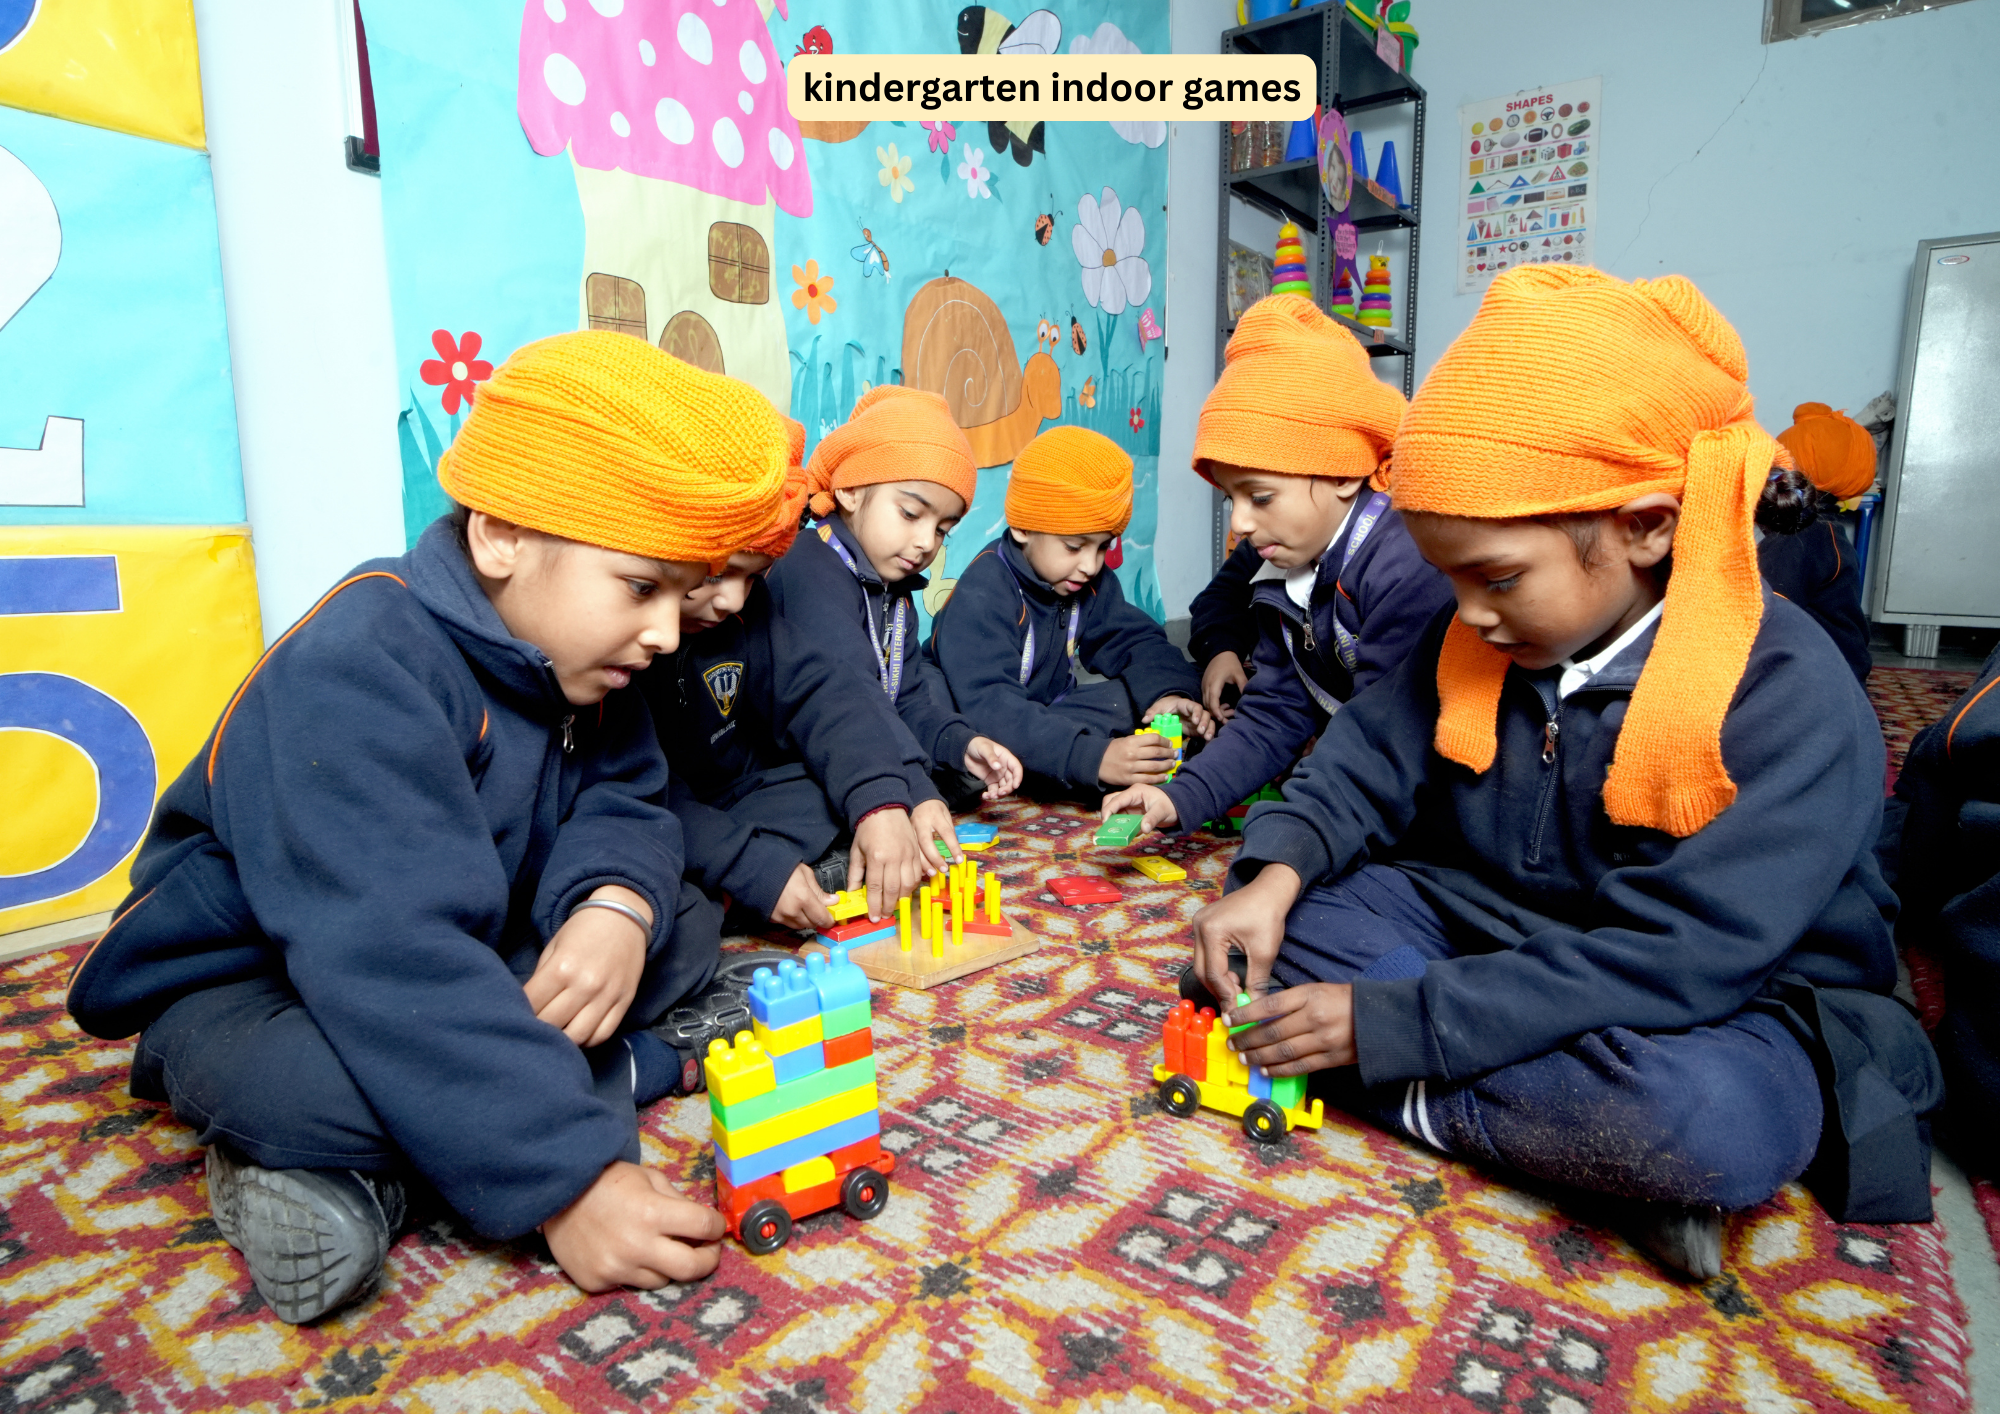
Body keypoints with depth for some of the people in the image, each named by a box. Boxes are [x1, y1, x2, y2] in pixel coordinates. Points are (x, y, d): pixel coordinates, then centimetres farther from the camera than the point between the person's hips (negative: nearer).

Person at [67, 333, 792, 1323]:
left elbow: (620, 799, -4)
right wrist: (564, 1177, -42)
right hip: (255, 984, -8)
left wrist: (617, 903, -29)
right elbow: (393, 960, -40)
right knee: (322, 1086, -41)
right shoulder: (360, 672, -32)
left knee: (684, 925, -6)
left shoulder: (562, 647, -4)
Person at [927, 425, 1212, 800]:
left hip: (1046, 716, 7)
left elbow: (1133, 639, 2)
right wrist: (1094, 757, -50)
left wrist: (1167, 692, -22)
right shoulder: (980, 599, -28)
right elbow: (991, 709, -39)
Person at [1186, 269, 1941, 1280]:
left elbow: (1667, 960, -29)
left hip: (1720, 1007, -5)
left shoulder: (1787, 701, -22)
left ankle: (1403, 1103, -17)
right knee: (1280, 910, -12)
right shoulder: (1474, 641, -2)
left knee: (1709, 1116, -40)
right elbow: (1362, 767, -1)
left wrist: (1388, 1025, -31)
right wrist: (1277, 875, -23)